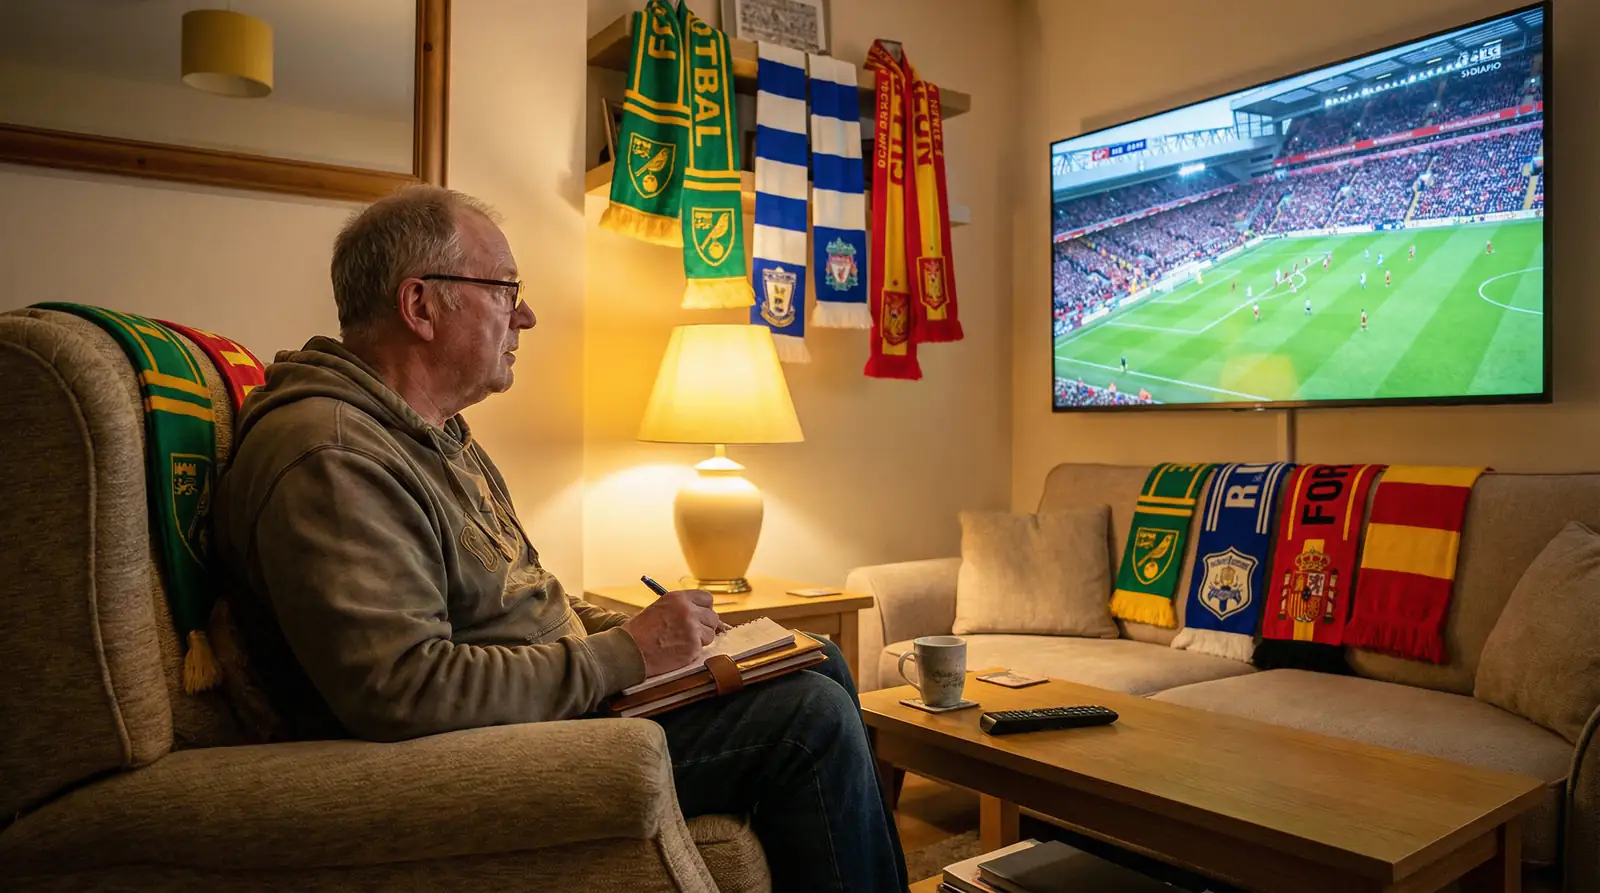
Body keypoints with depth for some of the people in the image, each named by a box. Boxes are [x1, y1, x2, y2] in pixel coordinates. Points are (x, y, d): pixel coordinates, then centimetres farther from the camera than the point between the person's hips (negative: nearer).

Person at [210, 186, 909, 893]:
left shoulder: (441, 435, 13)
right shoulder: (330, 459, -22)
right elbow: (403, 690, -31)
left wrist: (647, 629, 3)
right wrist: (626, 655, -23)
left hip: (561, 695, 11)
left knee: (820, 663, 11)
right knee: (812, 718, -17)